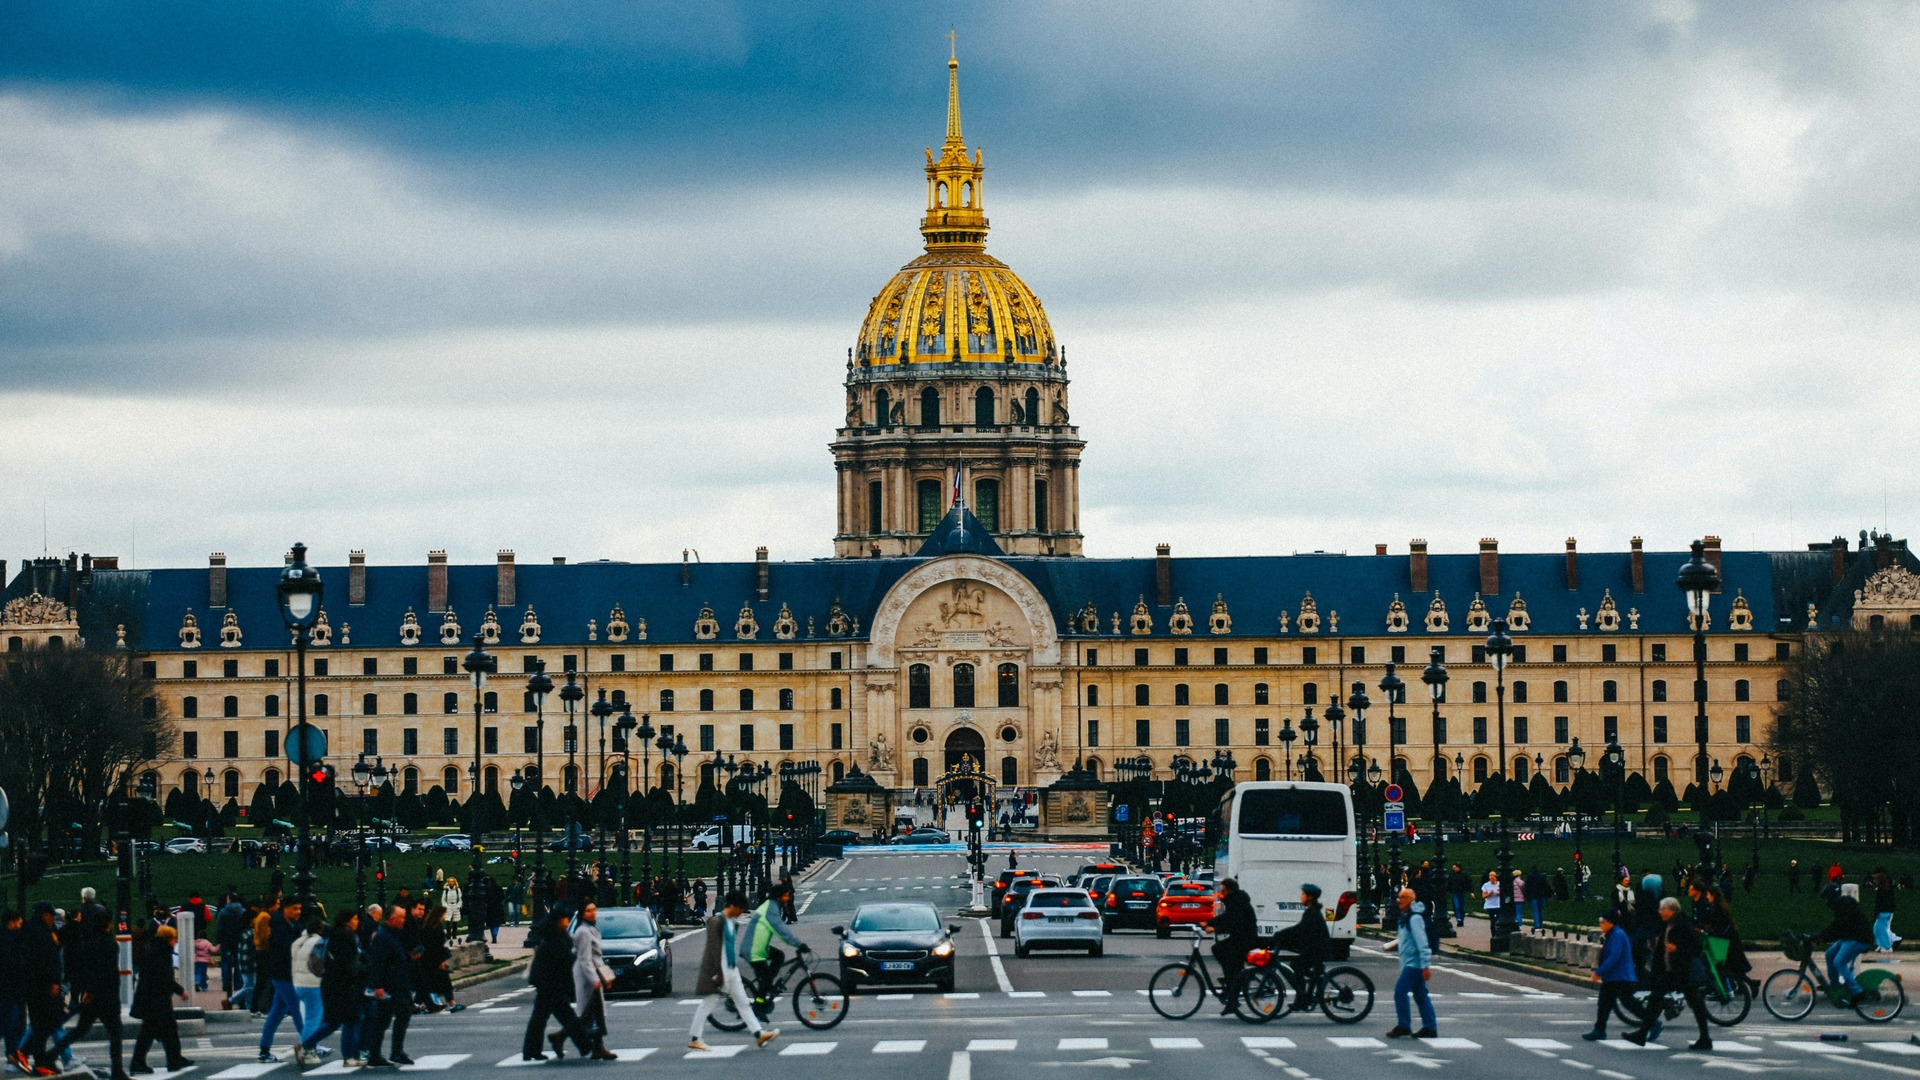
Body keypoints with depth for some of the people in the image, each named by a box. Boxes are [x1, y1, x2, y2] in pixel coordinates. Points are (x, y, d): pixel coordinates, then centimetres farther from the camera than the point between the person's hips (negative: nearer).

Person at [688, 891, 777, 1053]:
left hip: (732, 969, 9)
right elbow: (713, 948, -19)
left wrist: (735, 966, 18)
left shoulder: (733, 922, 11)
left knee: (743, 1002, 6)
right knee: (708, 1004, -1)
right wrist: (718, 973, -20)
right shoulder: (716, 922, -16)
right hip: (718, 971, -9)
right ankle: (693, 1039, 8)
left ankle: (759, 1035, 5)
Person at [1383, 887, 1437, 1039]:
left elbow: (1422, 942, -22)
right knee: (1420, 995, 10)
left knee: (1400, 991, -11)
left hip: (1414, 963, -10)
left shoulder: (1415, 918, -16)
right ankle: (1430, 1027, 11)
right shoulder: (1407, 916, 15)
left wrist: (1426, 965, -25)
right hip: (1410, 962, 10)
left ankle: (1403, 1026, -8)